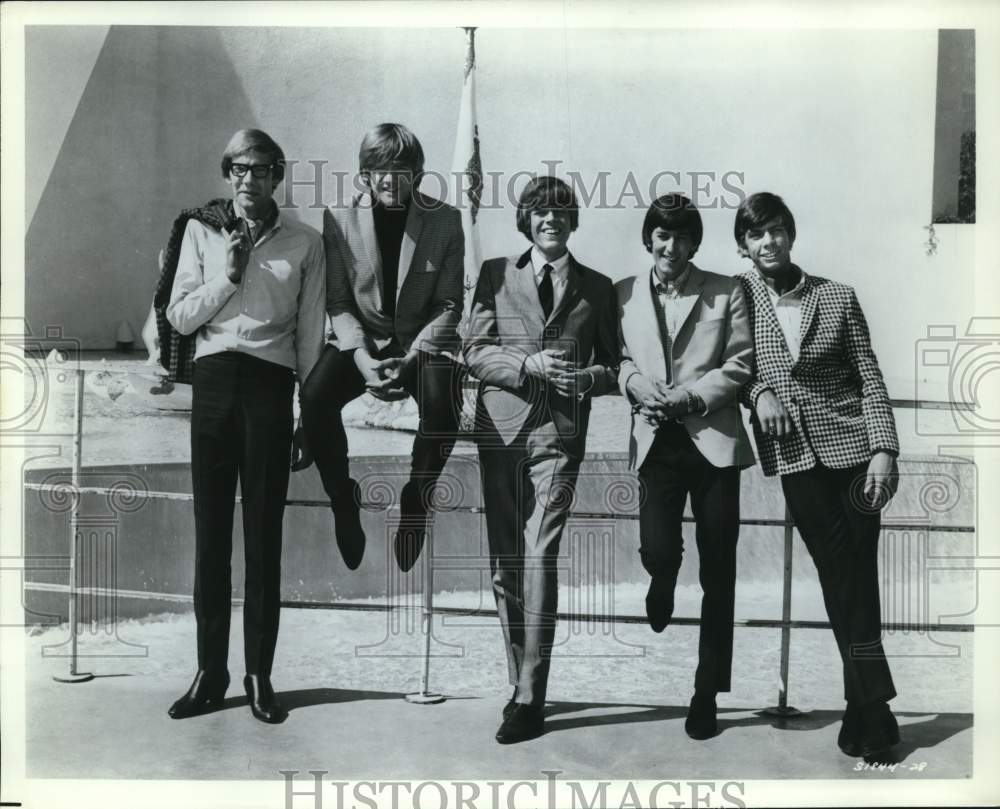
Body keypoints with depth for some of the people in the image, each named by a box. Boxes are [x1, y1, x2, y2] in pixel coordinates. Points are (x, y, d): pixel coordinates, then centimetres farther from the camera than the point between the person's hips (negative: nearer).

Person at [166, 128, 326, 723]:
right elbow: (180, 317, 7)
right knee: (211, 528, 3)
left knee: (264, 531, 0)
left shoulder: (305, 242, 9)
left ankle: (260, 674, 8)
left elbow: (311, 333, 8)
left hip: (271, 382, -1)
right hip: (213, 378, 2)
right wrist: (228, 275, -6)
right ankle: (211, 672, 10)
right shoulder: (202, 231, 12)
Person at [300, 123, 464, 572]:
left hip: (424, 340, -1)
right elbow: (338, 300, -2)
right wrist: (360, 355, -20)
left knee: (441, 405, -34)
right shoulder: (339, 217, -2)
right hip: (361, 338, 1)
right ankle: (343, 498, -4)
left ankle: (416, 500, -6)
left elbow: (449, 304, -4)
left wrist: (410, 358, -19)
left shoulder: (445, 220, -4)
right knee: (314, 396, -29)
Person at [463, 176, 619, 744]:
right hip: (501, 429, 2)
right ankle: (522, 683, 18)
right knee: (504, 565, 4)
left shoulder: (596, 287, 14)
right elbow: (476, 352, 5)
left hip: (559, 432, -2)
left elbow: (614, 366, 14)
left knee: (539, 559, -13)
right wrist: (529, 364, -12)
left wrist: (589, 376, -8)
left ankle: (530, 700, -9)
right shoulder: (496, 274, 13)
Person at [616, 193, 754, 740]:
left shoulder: (725, 292, 4)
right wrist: (637, 385, -10)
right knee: (657, 549, -14)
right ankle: (662, 587, 28)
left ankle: (708, 693, 16)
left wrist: (687, 396, -12)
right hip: (657, 439, 1)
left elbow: (740, 365, 0)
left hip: (714, 437, -1)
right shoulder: (623, 295, 9)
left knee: (717, 574, 2)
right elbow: (617, 359, 11)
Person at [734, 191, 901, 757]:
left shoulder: (838, 298, 4)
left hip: (851, 447, 0)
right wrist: (757, 390, -9)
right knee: (839, 578, 1)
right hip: (793, 456, 0)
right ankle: (872, 709, 12)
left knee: (857, 578, -2)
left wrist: (883, 449, -6)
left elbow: (871, 381, 3)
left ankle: (867, 709, 10)